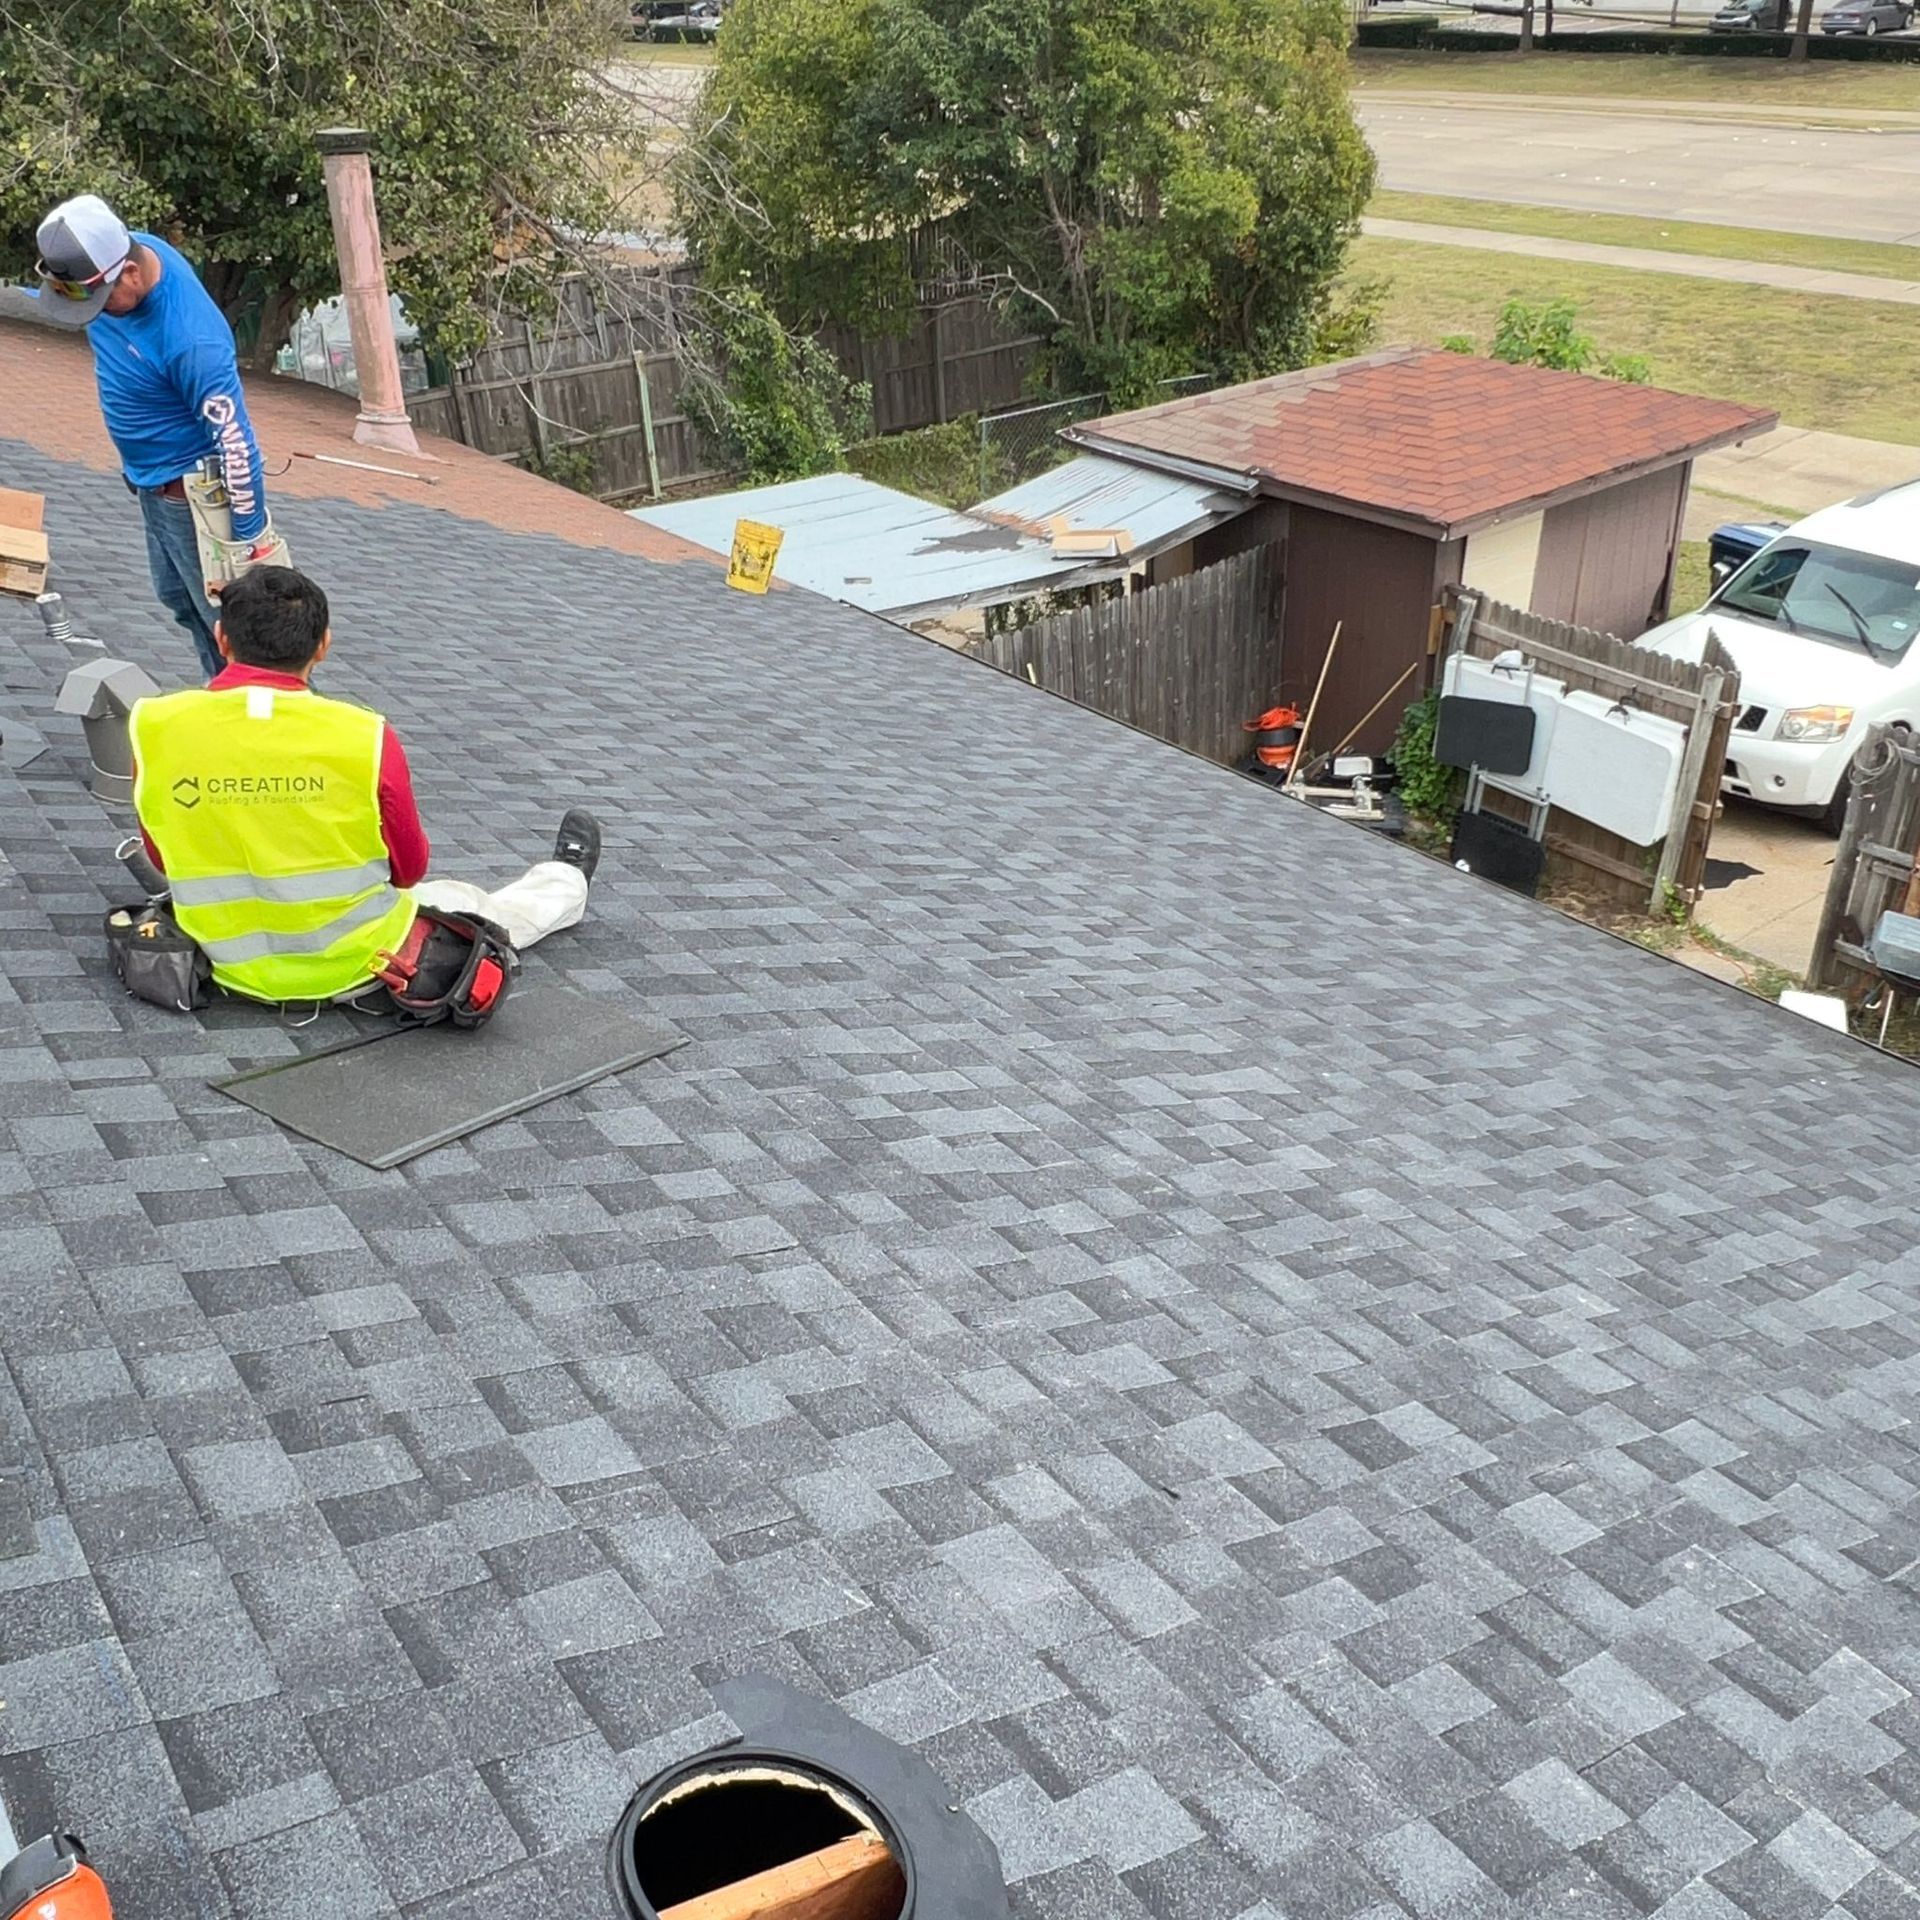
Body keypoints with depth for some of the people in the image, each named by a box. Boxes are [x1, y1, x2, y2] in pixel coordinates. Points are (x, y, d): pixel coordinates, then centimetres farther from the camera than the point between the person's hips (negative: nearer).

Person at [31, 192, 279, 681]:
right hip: (151, 480, 10)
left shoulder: (190, 340, -36)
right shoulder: (123, 250, -11)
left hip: (191, 491, -10)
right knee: (179, 600, 22)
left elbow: (234, 439, -31)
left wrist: (253, 542, -25)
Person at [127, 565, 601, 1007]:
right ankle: (567, 883, 57)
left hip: (233, 966, 2)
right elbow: (408, 870, -5)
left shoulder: (155, 727, -14)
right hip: (355, 964, -2)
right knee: (466, 904, 28)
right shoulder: (365, 738, -20)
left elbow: (161, 859, 2)